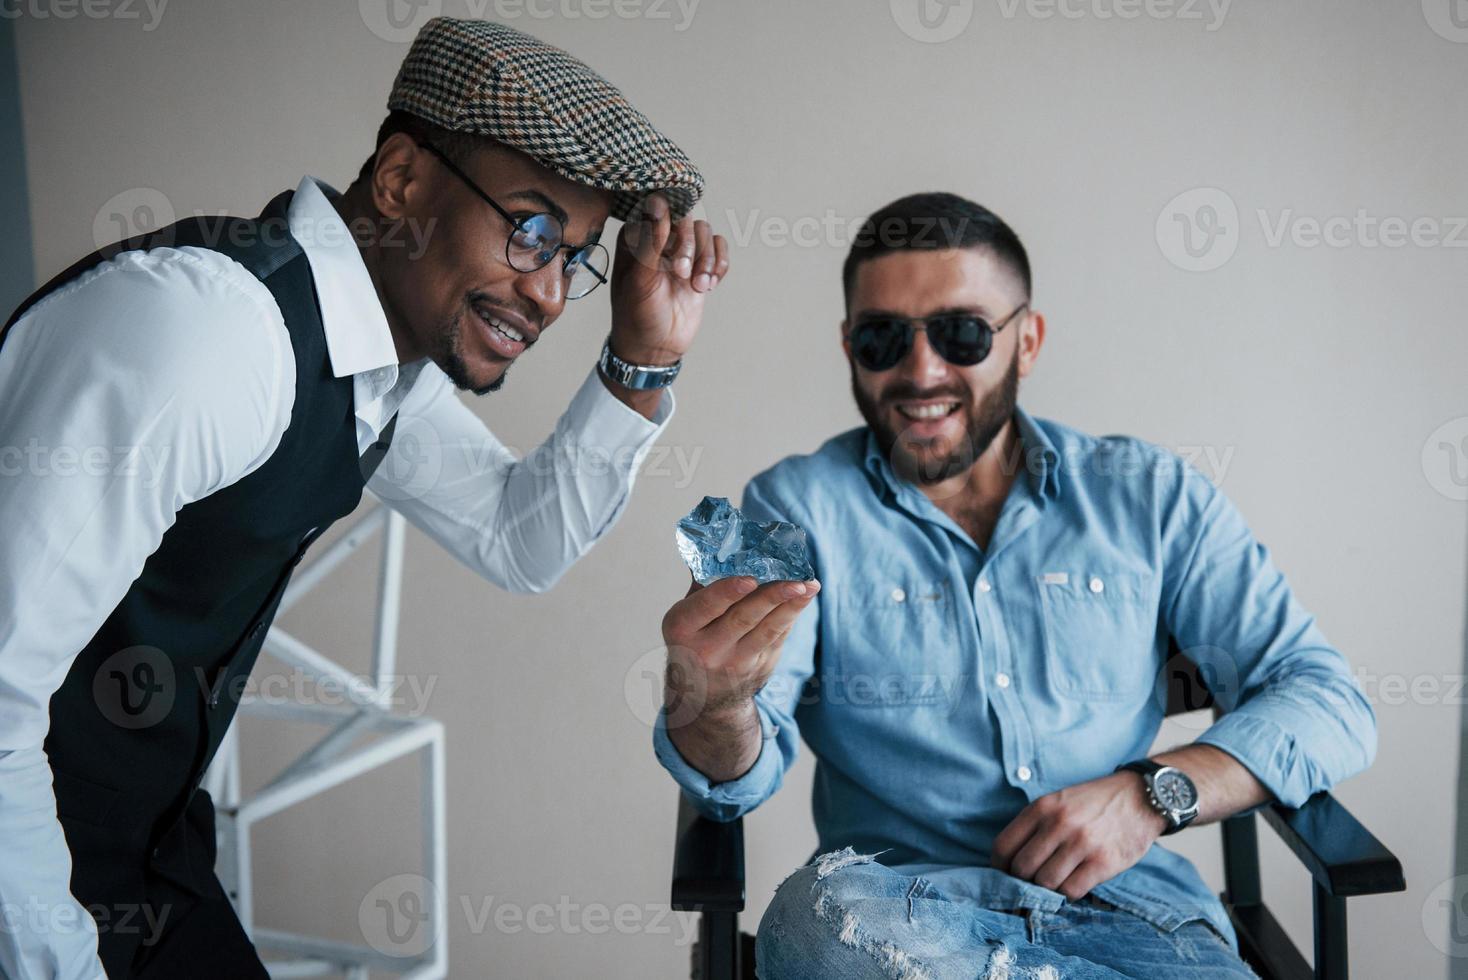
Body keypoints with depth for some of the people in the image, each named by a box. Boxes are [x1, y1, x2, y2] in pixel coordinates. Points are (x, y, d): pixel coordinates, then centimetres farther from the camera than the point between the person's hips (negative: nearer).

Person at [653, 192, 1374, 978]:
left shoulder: (1148, 495, 8)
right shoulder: (798, 508, 4)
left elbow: (1330, 705, 6)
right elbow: (741, 778, -7)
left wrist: (1151, 795, -12)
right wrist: (709, 700, -32)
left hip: (1130, 906, -1)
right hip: (902, 909, 1)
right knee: (821, 911, -34)